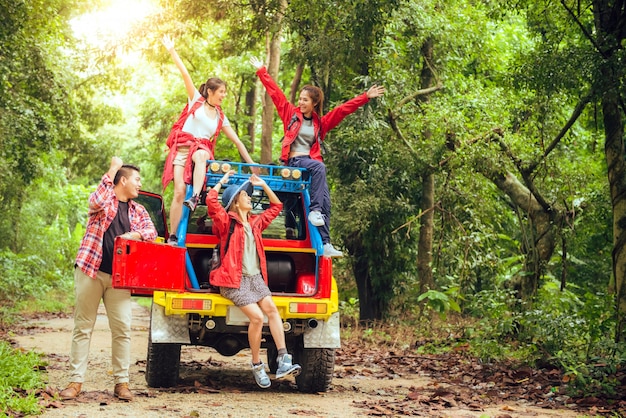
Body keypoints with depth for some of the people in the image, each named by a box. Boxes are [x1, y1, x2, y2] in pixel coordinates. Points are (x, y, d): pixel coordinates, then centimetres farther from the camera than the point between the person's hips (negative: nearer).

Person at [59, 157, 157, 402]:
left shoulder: (138, 211, 16)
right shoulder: (105, 198, 3)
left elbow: (151, 231, 3)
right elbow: (96, 201, -20)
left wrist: (132, 235, -17)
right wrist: (112, 169, -13)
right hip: (90, 270, -3)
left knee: (122, 328, -3)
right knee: (83, 326, 1)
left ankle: (121, 382, 5)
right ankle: (76, 381, 5)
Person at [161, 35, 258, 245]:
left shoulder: (221, 118, 17)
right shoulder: (196, 100, 10)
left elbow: (237, 141, 17)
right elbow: (185, 74, 4)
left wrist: (251, 163, 13)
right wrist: (172, 51, -2)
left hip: (201, 150, 2)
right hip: (181, 149, -2)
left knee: (201, 155, -38)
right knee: (179, 191, -17)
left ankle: (195, 198, -51)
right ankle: (172, 236, -15)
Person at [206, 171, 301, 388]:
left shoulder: (255, 222, 16)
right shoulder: (226, 221, -1)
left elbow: (276, 206, 29)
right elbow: (211, 200, -17)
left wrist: (263, 184, 22)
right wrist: (223, 180, -3)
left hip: (255, 277, 6)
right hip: (233, 280, -6)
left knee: (271, 308, -18)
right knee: (256, 316, -21)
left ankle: (283, 359, -22)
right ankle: (257, 366, -7)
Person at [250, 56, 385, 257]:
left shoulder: (321, 122, 13)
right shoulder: (291, 114, 8)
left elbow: (344, 109, 10)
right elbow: (276, 93, 8)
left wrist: (366, 97, 5)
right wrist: (262, 72, 7)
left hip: (312, 162, 4)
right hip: (294, 161, -4)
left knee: (326, 201, -11)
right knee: (319, 167, -35)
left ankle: (325, 243, -12)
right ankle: (314, 210, -34)